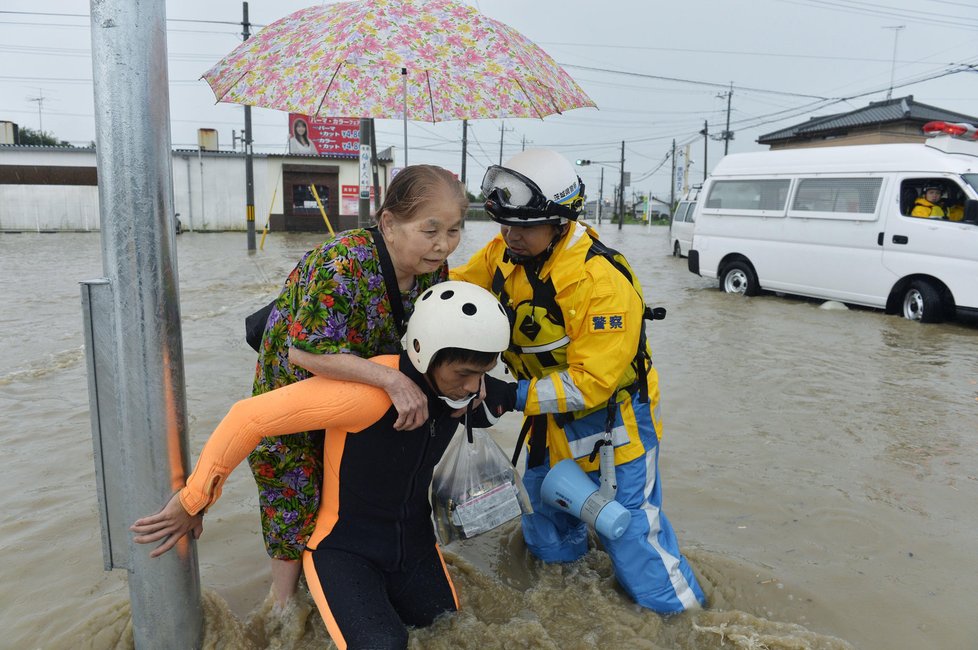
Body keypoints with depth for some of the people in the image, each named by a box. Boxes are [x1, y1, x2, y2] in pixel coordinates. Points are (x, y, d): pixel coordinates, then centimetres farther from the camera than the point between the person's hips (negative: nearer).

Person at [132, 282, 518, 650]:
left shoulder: (455, 383, -11)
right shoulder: (369, 389, -34)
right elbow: (251, 417, -29)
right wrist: (194, 500, -18)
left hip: (413, 546, 6)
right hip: (344, 547, -6)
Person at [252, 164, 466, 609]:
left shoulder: (433, 267, -13)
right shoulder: (344, 264, -36)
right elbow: (307, 352, -39)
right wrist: (393, 380, -42)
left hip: (363, 398, 6)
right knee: (298, 501, 6)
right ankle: (284, 601, 31)